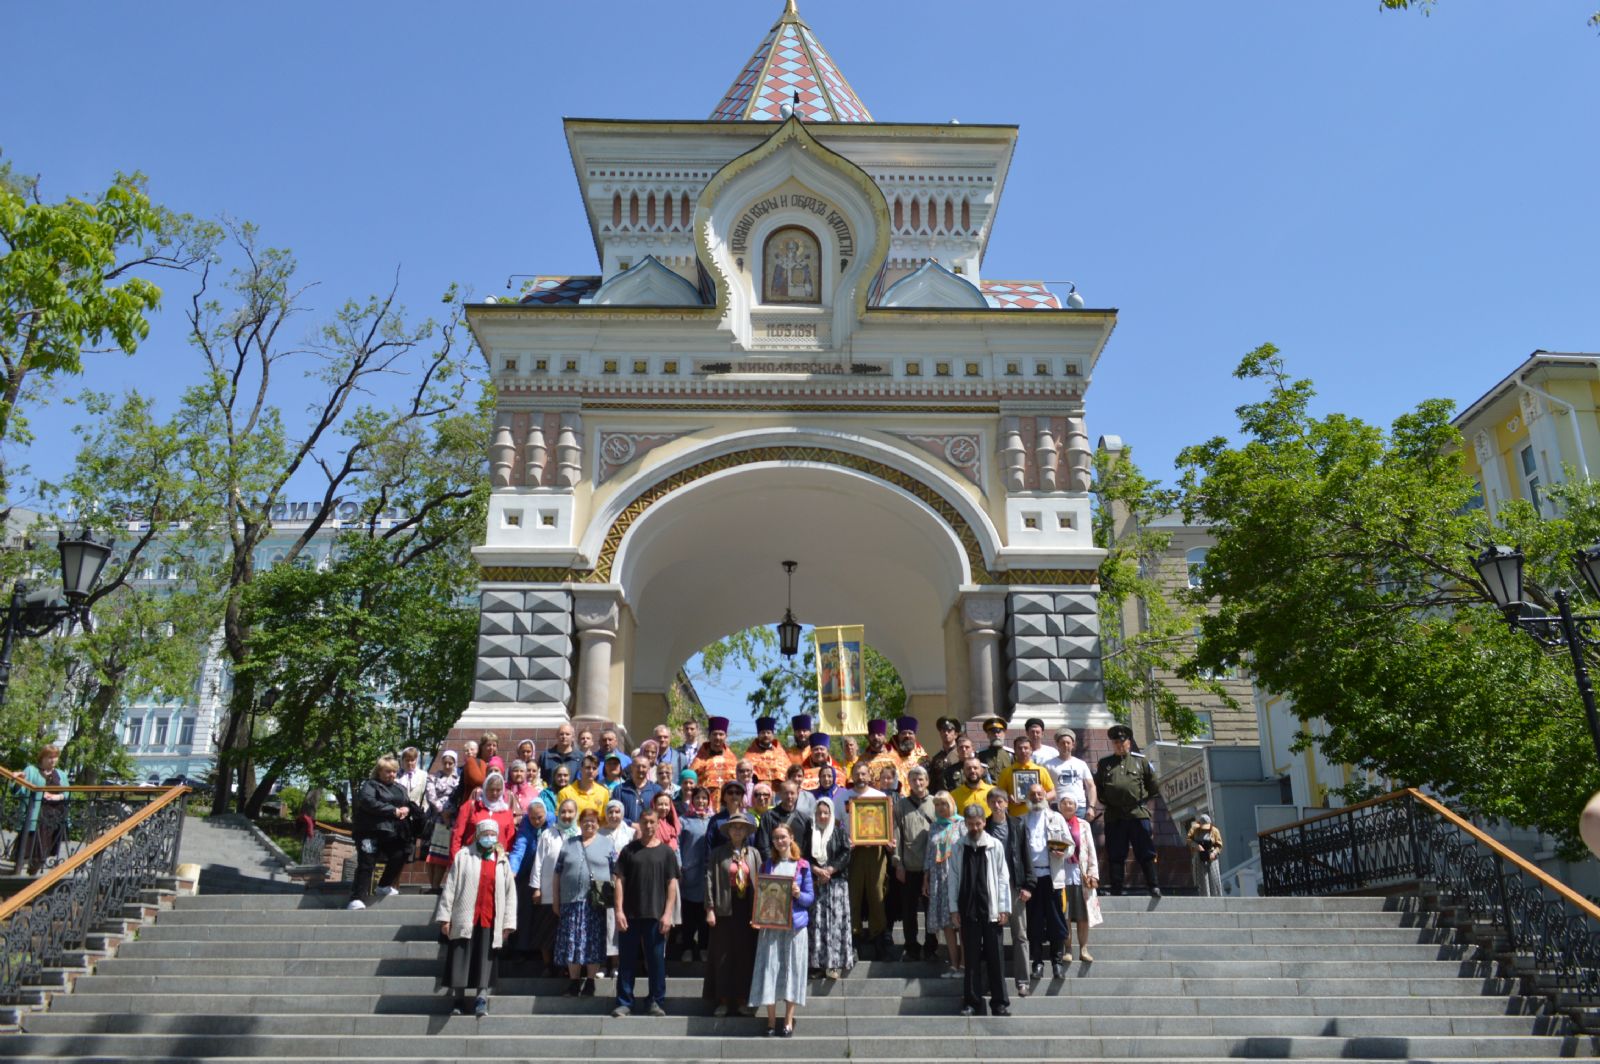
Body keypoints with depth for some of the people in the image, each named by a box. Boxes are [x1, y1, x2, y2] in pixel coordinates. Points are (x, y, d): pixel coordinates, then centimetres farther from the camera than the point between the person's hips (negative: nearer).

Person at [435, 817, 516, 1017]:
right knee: (461, 959, 0)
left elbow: (510, 893, 10)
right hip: (464, 920, -1)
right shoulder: (463, 856, 5)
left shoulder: (502, 861, 12)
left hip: (490, 922, 1)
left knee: (485, 961, -2)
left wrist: (508, 923, 3)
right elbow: (450, 887, 2)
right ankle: (459, 1001, 10)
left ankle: (481, 1001, -2)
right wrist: (445, 916, -4)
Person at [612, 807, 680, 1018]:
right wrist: (619, 911, -6)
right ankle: (624, 1002, 13)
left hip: (655, 915, -1)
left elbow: (672, 883, 1)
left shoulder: (666, 851, 4)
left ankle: (657, 1002, 13)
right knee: (627, 960, 6)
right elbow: (619, 880, 3)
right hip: (630, 914, 1)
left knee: (656, 959, 4)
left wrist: (668, 914, -6)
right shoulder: (629, 850, 6)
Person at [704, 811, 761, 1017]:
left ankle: (743, 1000, 15)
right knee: (723, 955, 3)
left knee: (746, 954, 5)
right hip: (725, 909, -2)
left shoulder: (754, 854, 7)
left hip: (747, 909, 2)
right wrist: (710, 909, -9)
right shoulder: (718, 854, 1)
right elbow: (710, 881, -3)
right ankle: (723, 1000, 12)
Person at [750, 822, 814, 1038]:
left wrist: (798, 894, -14)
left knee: (792, 968, -1)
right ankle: (771, 1021, 5)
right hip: (770, 924, 1)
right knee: (769, 969, -2)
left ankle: (788, 1021, 8)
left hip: (794, 924, -1)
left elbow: (811, 897, 5)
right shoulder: (767, 865, 11)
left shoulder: (802, 866, 5)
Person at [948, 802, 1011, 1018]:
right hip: (968, 909, 1)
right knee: (972, 957, 6)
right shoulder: (958, 848, 3)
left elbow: (1003, 878, 1)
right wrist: (954, 907, 1)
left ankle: (1000, 1002, 11)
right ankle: (972, 1002, 13)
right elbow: (953, 878, 4)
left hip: (990, 909, -1)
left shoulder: (995, 846, 0)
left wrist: (1004, 908, -2)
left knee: (994, 957, 3)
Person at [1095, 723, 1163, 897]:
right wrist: (1105, 802, 9)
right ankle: (1116, 890, 8)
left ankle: (1154, 887, 3)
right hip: (1114, 816, 1)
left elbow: (1154, 784, 14)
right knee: (1115, 855, 3)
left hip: (1138, 813, -1)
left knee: (1146, 852, -2)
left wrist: (1146, 800, 10)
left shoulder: (1141, 760, 9)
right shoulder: (1104, 763, 12)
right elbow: (1097, 786, 17)